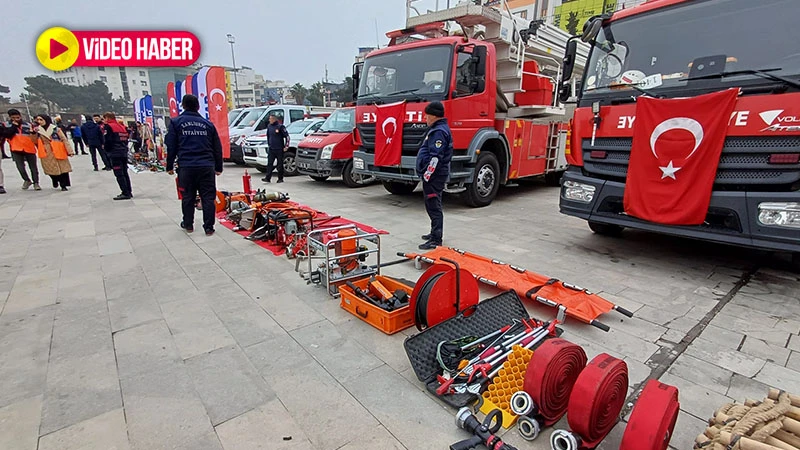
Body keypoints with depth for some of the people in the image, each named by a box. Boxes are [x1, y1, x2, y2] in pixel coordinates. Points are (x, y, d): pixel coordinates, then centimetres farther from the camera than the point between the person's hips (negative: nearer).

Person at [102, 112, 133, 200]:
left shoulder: (108, 126, -6)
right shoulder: (122, 127, 15)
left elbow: (107, 140, -10)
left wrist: (106, 149, 6)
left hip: (115, 154, -7)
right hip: (124, 153, 7)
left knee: (119, 174, -6)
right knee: (125, 173, 13)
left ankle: (125, 193, -9)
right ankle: (129, 192, 15)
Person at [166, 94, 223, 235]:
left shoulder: (175, 122, 5)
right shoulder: (207, 124, 10)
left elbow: (171, 146, 3)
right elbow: (217, 148, 12)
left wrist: (170, 166, 11)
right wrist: (218, 167, 17)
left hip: (186, 166, 0)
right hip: (207, 166, 1)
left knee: (188, 196, 12)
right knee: (208, 197, 2)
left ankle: (188, 224, 25)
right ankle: (209, 227, 2)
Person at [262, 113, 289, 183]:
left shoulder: (280, 126, -8)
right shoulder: (269, 126, 9)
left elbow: (287, 136, -8)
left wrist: (286, 146, -11)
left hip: (279, 149, -5)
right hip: (271, 149, 5)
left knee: (280, 164, 3)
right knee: (269, 164, -2)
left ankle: (280, 179, 11)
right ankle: (267, 178, -3)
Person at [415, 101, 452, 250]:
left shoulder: (439, 131, -16)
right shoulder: (437, 129, 18)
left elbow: (436, 157, -24)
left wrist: (426, 175, -21)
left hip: (434, 176, -11)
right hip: (433, 175, 11)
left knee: (434, 207, -7)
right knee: (432, 206, 19)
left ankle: (436, 240, -3)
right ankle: (435, 233, 31)